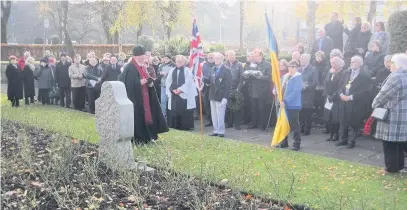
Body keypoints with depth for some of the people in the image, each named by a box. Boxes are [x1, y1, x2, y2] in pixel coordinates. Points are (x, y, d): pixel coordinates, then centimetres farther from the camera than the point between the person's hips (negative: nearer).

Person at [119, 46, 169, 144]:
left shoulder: (143, 67, 14)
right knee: (137, 117, -6)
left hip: (144, 98, 8)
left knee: (145, 114, 8)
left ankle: (146, 137, 15)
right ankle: (137, 138, 2)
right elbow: (128, 84, -17)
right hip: (135, 98, -8)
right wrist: (139, 82, -22)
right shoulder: (129, 68, -12)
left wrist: (150, 83, -1)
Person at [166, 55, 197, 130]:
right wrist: (173, 90, -9)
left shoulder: (187, 70, 0)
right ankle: (176, 126, 12)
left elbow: (188, 82, -9)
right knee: (174, 111, 4)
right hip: (174, 95, 4)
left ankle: (185, 126, 4)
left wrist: (180, 90, -15)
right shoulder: (172, 71, 12)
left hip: (184, 94, -4)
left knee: (184, 112, -4)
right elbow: (168, 82, 6)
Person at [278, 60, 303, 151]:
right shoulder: (286, 76, 11)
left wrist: (285, 101, -22)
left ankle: (297, 143, 9)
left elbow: (295, 92, -19)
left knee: (294, 125, 0)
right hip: (285, 104, 7)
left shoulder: (298, 77, -10)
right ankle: (284, 141, 25)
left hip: (293, 105, -7)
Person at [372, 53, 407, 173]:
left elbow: (384, 95, -15)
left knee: (390, 143, -1)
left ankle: (391, 167, 5)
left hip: (393, 116, -9)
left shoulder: (396, 77, -19)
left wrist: (374, 105, 1)